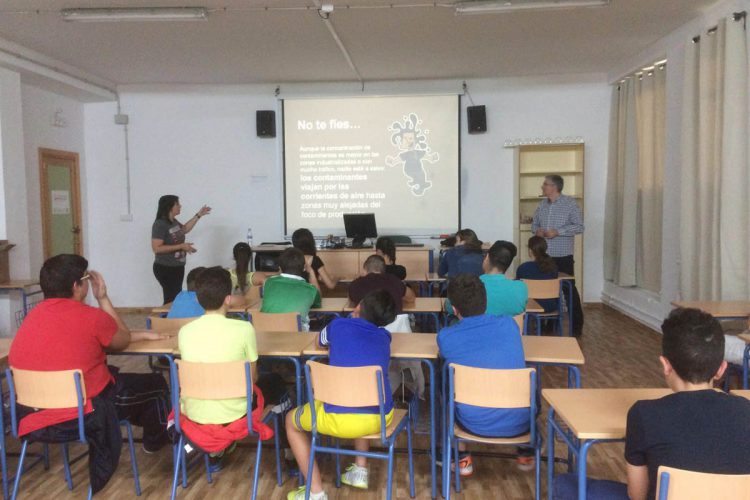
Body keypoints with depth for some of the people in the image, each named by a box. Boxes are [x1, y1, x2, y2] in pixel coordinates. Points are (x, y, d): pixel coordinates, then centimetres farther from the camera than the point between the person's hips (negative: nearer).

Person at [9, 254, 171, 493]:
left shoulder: (33, 315, 6)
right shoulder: (91, 316, -17)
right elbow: (122, 341, 5)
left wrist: (141, 335, 18)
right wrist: (103, 298, 7)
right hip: (81, 417, -7)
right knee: (155, 384, 15)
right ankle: (155, 441, 45)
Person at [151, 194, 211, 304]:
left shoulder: (174, 221, 6)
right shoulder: (160, 224, -19)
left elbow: (185, 229, 27)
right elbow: (156, 248, -25)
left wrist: (199, 215, 22)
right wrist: (180, 246, -24)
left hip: (178, 267, 9)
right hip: (165, 269, -9)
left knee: (176, 297, 15)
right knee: (171, 299, -7)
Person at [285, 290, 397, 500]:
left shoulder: (339, 325, 7)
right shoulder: (384, 337, 14)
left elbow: (321, 342, 31)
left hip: (340, 420, -4)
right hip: (381, 418, 5)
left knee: (292, 421, 24)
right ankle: (360, 470, 36)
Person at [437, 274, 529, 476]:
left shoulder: (446, 336, -8)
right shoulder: (509, 324, -3)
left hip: (475, 425, -1)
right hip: (519, 423, 1)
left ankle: (463, 458, 33)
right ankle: (527, 454, 41)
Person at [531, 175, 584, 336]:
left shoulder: (570, 203, -8)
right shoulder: (542, 204, 9)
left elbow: (579, 226, -12)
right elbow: (534, 223, 17)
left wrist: (557, 231, -20)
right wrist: (537, 230, -6)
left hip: (563, 255, -5)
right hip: (544, 255, 6)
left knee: (569, 289, 0)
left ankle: (577, 325, 10)